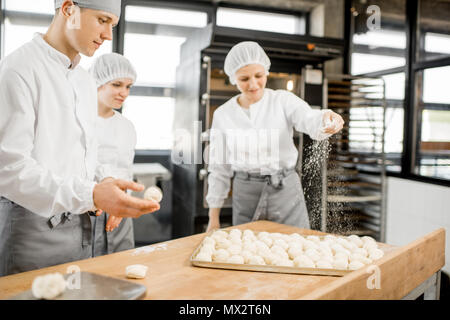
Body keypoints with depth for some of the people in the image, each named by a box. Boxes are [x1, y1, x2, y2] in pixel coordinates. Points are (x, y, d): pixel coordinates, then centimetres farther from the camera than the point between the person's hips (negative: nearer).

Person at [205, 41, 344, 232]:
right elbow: (219, 169, 4)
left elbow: (310, 121, -23)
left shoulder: (283, 100, -3)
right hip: (245, 195, 1)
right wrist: (214, 218, 4)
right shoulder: (222, 115, 1)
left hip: (286, 190, -1)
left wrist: (327, 119, -46)